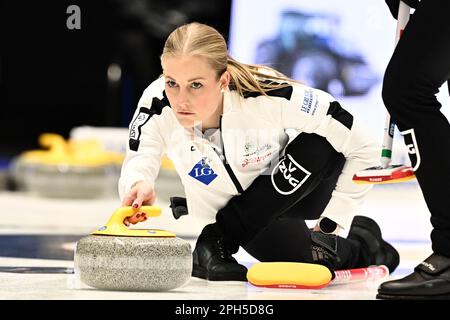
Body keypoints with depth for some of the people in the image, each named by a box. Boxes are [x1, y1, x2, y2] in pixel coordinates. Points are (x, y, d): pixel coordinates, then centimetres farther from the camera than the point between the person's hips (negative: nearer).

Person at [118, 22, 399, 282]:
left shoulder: (270, 96, -35)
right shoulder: (158, 103, -28)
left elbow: (363, 149, -27)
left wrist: (330, 224, -23)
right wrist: (140, 187, -54)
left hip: (294, 188, 0)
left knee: (322, 144, -34)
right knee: (304, 253, -28)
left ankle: (216, 240, -18)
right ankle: (362, 245, 12)